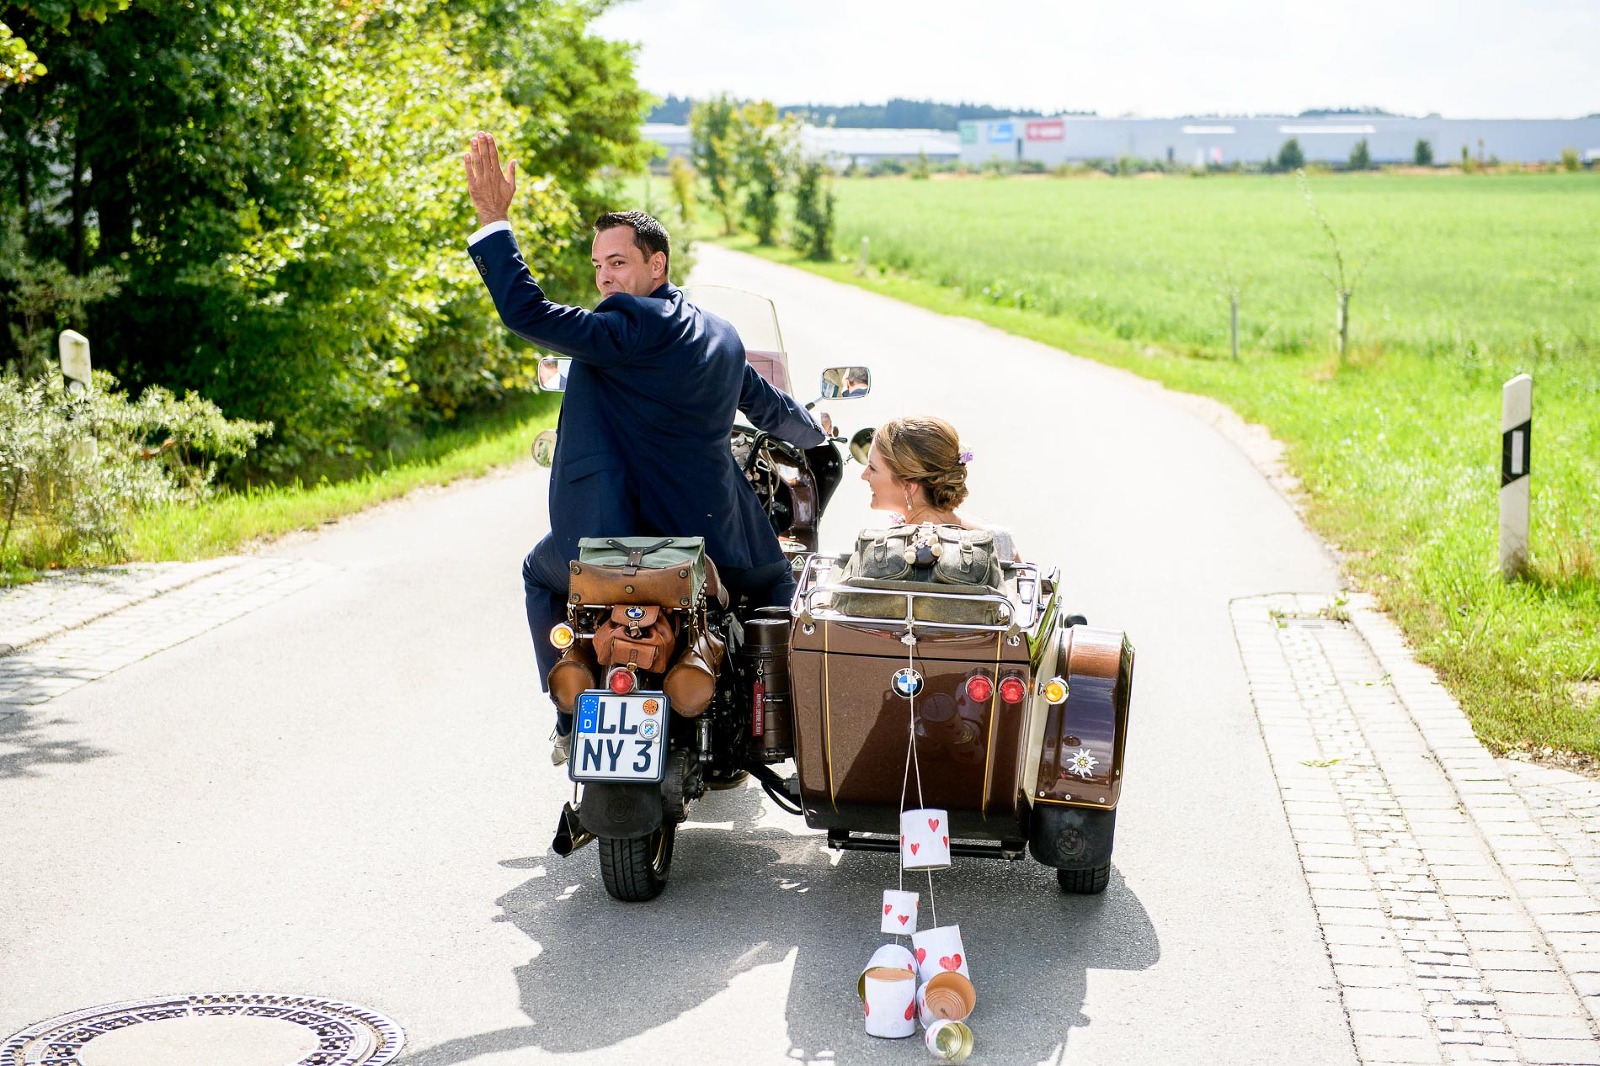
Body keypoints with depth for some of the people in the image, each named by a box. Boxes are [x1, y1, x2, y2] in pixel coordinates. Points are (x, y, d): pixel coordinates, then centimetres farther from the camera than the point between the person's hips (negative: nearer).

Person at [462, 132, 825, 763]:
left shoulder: (631, 324, -16)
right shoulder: (722, 335, 9)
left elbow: (527, 312, -22)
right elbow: (767, 406, 26)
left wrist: (492, 219, -17)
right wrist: (814, 435, 48)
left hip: (614, 539, -6)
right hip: (714, 536, 6)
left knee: (541, 576, 26)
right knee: (773, 582, 35)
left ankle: (573, 719, 22)